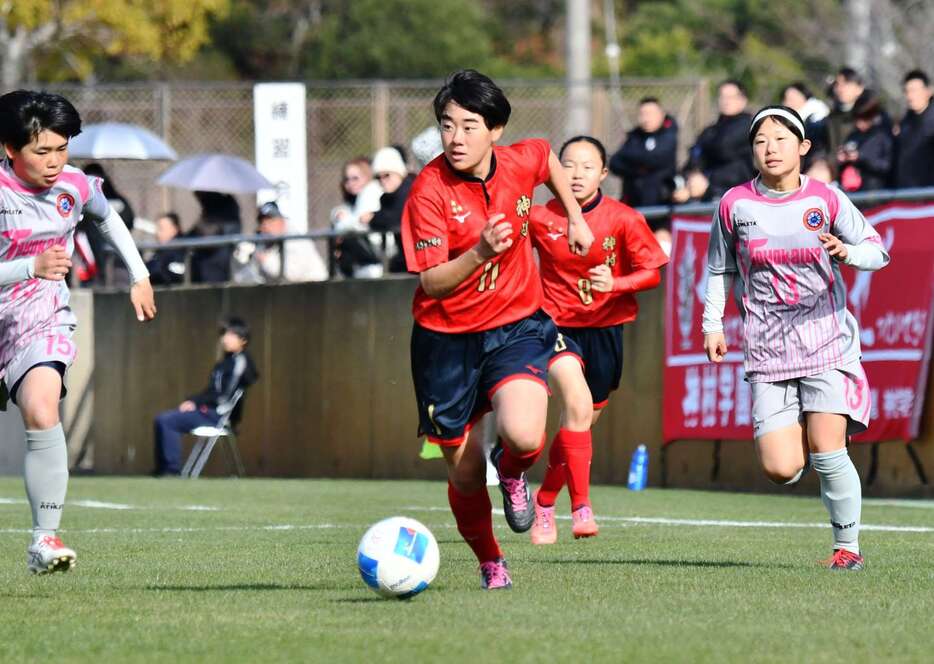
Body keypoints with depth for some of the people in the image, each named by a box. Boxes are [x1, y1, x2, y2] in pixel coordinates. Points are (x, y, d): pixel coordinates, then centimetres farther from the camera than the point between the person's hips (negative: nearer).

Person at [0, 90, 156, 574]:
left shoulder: (75, 186, -3)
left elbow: (108, 219, 22)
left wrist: (139, 277, 25)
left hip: (43, 320, 1)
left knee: (41, 412, -24)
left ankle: (45, 540, -25)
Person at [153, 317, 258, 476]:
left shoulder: (240, 362, -11)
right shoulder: (227, 361, 18)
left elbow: (226, 396, -17)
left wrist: (196, 402, -14)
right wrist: (192, 401, 4)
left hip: (219, 415, -10)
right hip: (210, 410, 10)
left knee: (166, 421, -21)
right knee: (162, 419, 5)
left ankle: (173, 469, -17)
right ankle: (162, 469, 0)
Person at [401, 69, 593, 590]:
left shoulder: (521, 162, -7)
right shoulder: (429, 191, -18)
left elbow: (549, 158, 21)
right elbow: (432, 282, -23)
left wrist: (576, 217, 23)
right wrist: (480, 253, -38)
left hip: (516, 327, 1)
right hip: (447, 338, -1)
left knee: (525, 435, -27)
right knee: (466, 475, 6)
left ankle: (513, 472, 11)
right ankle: (491, 565, 34)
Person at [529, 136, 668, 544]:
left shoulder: (624, 220, -7)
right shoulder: (539, 219, -6)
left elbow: (653, 273, -4)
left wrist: (615, 284, -20)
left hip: (604, 330, 2)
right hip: (557, 326, -2)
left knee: (580, 420, 9)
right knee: (577, 403, -25)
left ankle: (544, 503, 33)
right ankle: (581, 508, -25)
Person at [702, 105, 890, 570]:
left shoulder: (825, 199, -1)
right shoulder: (735, 204, 2)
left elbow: (877, 249, 5)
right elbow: (720, 269, 15)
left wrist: (847, 252, -16)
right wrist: (712, 325, 8)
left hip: (826, 337, -1)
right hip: (768, 349, 1)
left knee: (826, 452, -14)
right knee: (781, 469, -10)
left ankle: (848, 546, 5)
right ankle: (802, 440, 27)